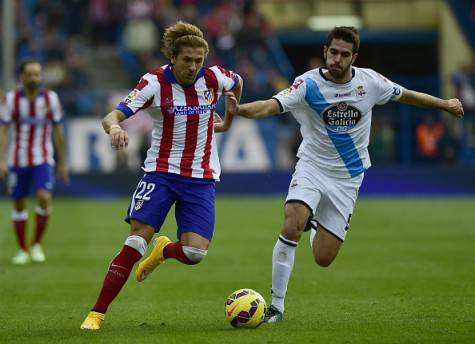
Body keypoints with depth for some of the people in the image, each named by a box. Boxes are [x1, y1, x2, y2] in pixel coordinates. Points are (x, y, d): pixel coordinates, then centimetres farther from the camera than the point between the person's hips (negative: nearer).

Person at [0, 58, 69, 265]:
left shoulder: (50, 98, -3)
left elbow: (58, 131, 5)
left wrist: (63, 162, 7)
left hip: (43, 160, -1)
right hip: (18, 160, 1)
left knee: (44, 198, -19)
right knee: (19, 205, 5)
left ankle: (37, 245, 1)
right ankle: (23, 250, 20)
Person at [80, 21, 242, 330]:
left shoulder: (214, 78, -5)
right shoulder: (155, 83, -12)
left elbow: (238, 83, 21)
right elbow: (112, 116, -21)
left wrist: (227, 122, 24)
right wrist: (114, 127, -44)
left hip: (201, 178, 2)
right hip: (161, 172, -2)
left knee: (195, 253, -14)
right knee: (136, 240, -16)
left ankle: (164, 251, 24)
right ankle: (97, 313, -9)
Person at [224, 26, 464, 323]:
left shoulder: (369, 81, -7)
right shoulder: (309, 84, -16)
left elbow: (404, 95, 12)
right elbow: (271, 106, -30)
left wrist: (446, 104, 24)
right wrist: (240, 110, -51)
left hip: (347, 178, 2)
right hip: (312, 167, -2)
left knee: (323, 259, -1)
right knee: (291, 228, -28)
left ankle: (315, 223, 38)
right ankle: (276, 306, -14)